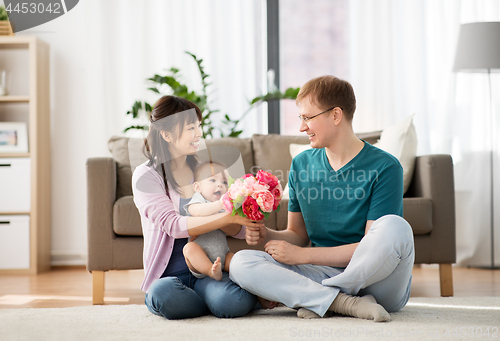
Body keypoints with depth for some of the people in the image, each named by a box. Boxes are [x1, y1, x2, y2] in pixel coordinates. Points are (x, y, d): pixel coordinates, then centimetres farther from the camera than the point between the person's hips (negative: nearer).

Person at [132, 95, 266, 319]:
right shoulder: (146, 176, -2)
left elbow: (238, 230, 7)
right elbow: (173, 225, -19)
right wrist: (229, 217, -28)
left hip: (208, 272, 2)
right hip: (169, 275, -2)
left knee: (238, 300, -32)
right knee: (164, 294, -37)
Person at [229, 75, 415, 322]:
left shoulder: (384, 167, -9)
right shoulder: (301, 164, 10)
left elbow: (373, 246, -14)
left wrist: (302, 255, -15)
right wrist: (268, 237, -7)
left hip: (377, 281, -4)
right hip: (326, 272, 4)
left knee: (393, 226, -36)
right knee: (241, 262, -16)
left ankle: (314, 299, -18)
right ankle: (345, 302, -27)